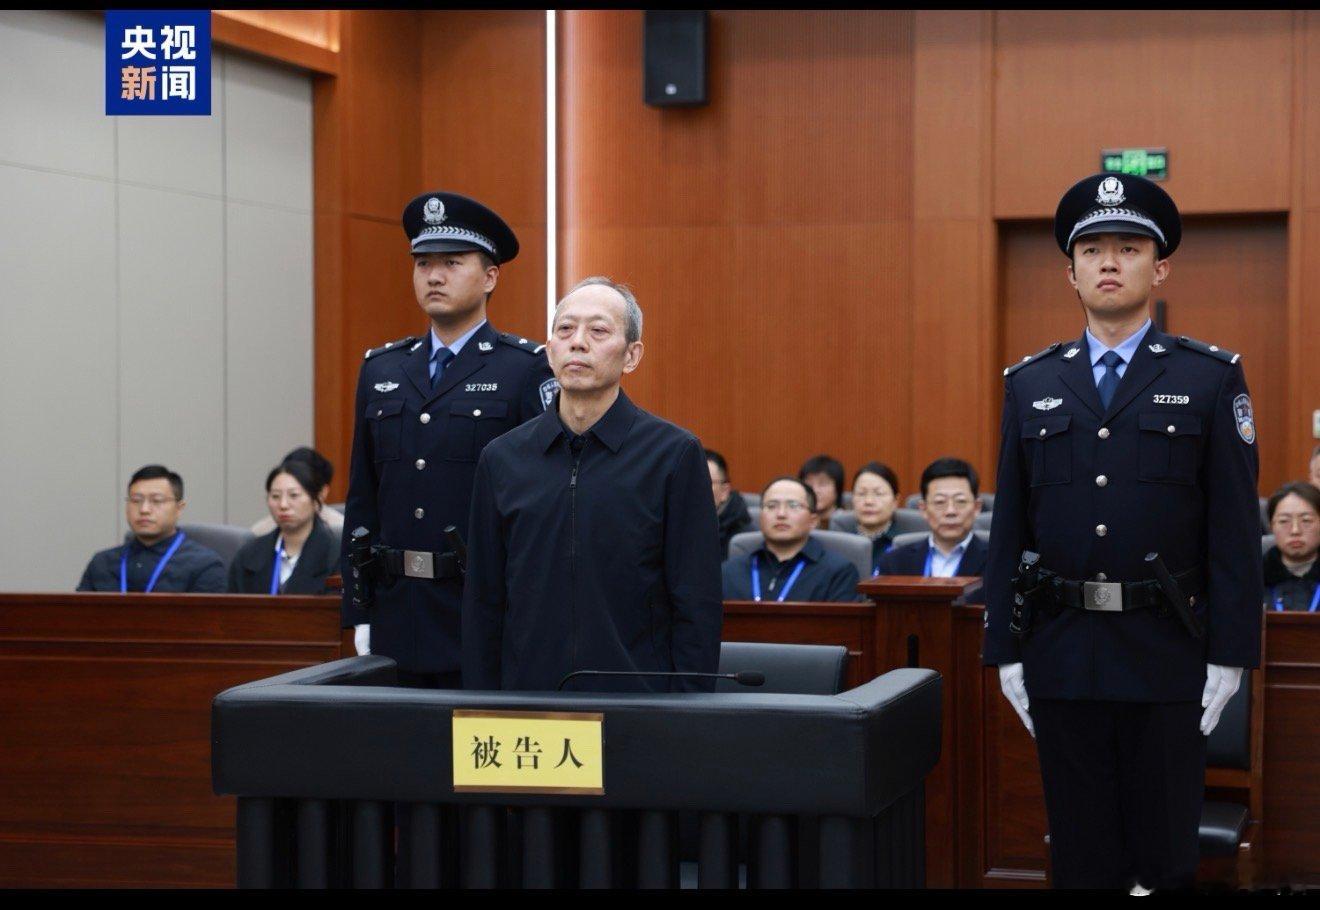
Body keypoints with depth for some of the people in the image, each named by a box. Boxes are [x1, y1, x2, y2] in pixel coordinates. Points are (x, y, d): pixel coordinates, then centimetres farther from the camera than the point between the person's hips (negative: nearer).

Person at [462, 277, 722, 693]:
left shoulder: (675, 453, -2)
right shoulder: (501, 458, 7)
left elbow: (698, 607, -3)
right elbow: (482, 604, 10)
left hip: (640, 704, -2)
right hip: (526, 707, 2)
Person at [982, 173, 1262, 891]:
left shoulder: (1211, 380, 1)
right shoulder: (1031, 386, 9)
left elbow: (1235, 530, -2)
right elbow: (1008, 529, 8)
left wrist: (1229, 657, -7)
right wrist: (1005, 652, 4)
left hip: (1167, 656, -2)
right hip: (1062, 658, 2)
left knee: (1166, 856, 4)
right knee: (1081, 856, 9)